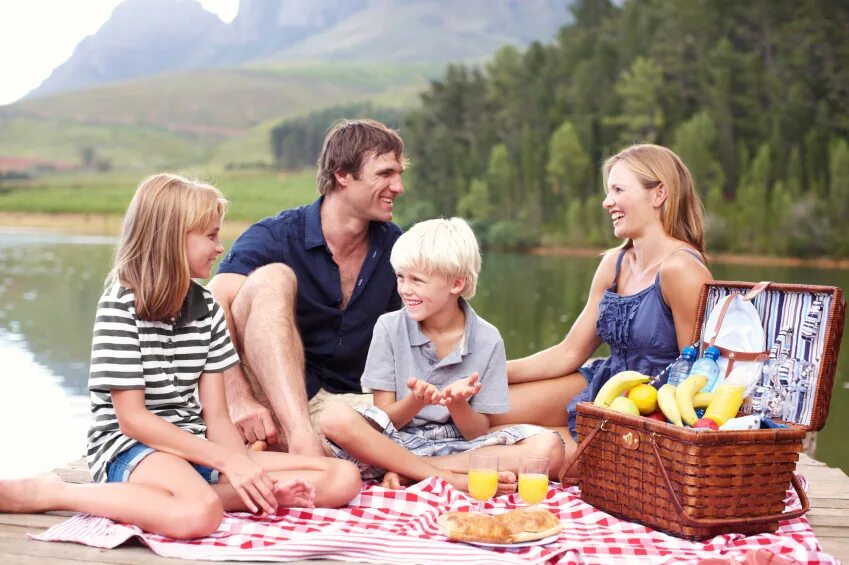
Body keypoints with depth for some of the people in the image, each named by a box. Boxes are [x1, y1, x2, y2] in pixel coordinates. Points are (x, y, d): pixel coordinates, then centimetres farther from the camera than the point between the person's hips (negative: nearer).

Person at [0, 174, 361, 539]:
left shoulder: (206, 307, 9)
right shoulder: (121, 304, -8)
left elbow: (216, 416, 5)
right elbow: (132, 418, -13)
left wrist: (248, 473, -15)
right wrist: (227, 460, -19)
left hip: (195, 447, 6)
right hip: (130, 449, -6)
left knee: (343, 479, -7)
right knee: (199, 514, -42)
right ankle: (50, 494, -19)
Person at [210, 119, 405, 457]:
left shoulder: (394, 248, 7)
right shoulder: (275, 238, -8)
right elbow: (213, 307, -23)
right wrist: (239, 399, -38)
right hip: (272, 401, -3)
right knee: (273, 278, -29)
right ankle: (302, 440, -44)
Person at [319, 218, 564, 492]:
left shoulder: (487, 340, -3)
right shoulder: (389, 328, -2)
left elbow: (478, 433, -2)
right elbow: (383, 419, -2)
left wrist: (457, 404, -23)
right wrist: (416, 401, -23)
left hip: (458, 448, 1)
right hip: (396, 443, -1)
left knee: (548, 448, -24)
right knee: (336, 417, -31)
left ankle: (402, 471, -23)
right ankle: (451, 479, -24)